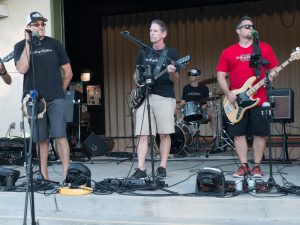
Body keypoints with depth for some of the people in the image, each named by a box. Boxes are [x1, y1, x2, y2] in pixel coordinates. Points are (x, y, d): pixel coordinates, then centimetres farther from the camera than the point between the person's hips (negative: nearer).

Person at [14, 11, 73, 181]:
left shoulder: (54, 44, 6)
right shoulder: (20, 46, 5)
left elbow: (68, 72, 12)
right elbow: (22, 69, -14)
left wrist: (59, 91, 9)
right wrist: (28, 43, -12)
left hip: (55, 99, 0)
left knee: (60, 135, -10)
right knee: (41, 139, 5)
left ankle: (66, 173, -10)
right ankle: (44, 175, 13)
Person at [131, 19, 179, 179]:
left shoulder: (171, 53, 5)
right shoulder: (144, 52, 14)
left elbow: (175, 79, 2)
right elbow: (136, 73, 21)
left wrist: (172, 73, -20)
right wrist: (139, 82, 0)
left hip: (165, 97, -3)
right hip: (144, 96, 3)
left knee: (164, 134, 0)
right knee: (142, 134, -4)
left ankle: (162, 168, 9)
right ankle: (141, 169, -4)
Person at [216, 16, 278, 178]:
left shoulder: (265, 48, 5)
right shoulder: (228, 52, 7)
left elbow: (274, 70, 6)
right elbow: (220, 75, 5)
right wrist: (228, 93, -8)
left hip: (259, 99, -1)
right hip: (236, 101, 1)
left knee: (260, 133, 1)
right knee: (239, 133, 2)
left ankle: (257, 166, 13)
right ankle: (244, 166, 12)